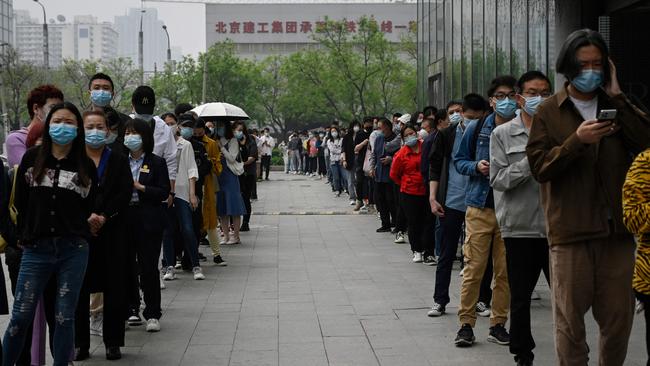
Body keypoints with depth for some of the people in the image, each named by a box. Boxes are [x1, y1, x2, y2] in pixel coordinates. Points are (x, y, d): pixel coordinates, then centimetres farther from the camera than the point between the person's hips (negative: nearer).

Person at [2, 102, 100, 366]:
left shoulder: (86, 166, 7)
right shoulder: (31, 159, 6)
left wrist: (91, 222, -1)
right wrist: (24, 235, 6)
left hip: (73, 251, 0)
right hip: (36, 249, 0)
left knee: (65, 317, 3)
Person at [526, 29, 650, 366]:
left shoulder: (616, 107, 12)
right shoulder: (549, 112, 5)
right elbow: (539, 167, -5)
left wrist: (617, 97, -6)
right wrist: (577, 141, -18)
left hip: (616, 228, 3)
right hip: (571, 230, -3)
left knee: (619, 319, 9)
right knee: (570, 321, 0)